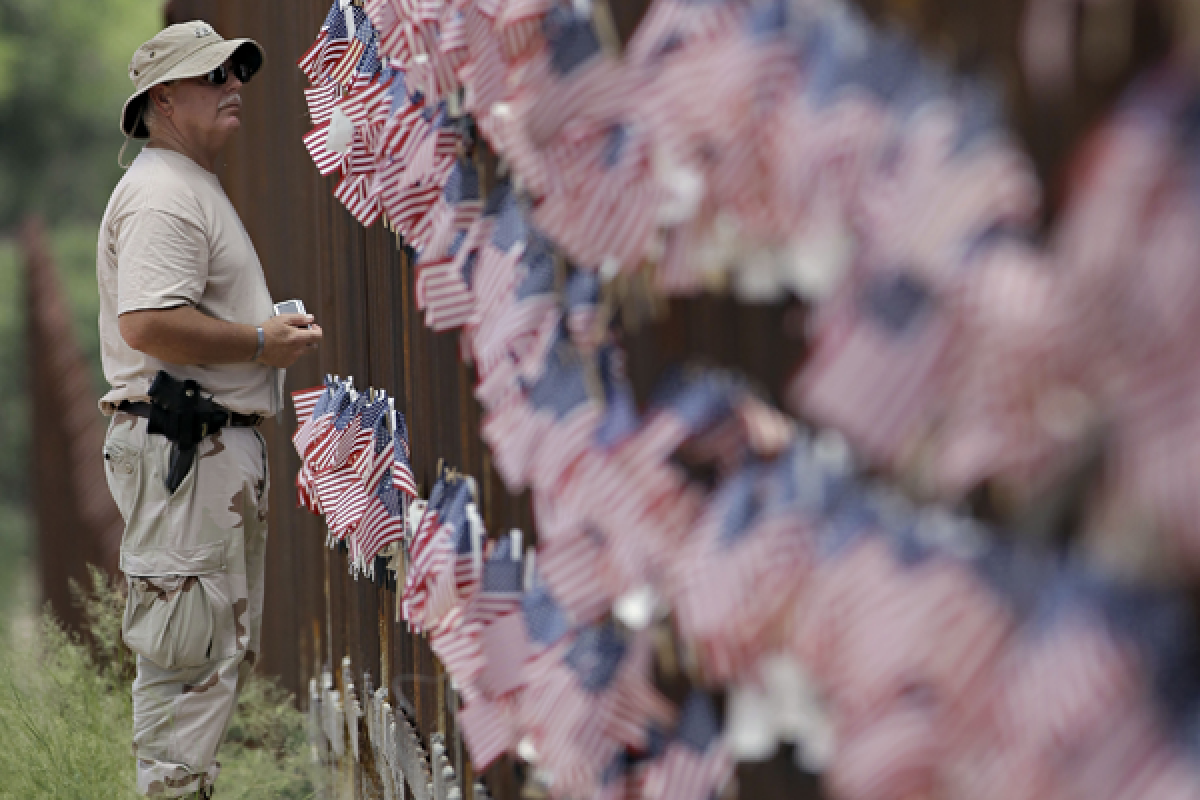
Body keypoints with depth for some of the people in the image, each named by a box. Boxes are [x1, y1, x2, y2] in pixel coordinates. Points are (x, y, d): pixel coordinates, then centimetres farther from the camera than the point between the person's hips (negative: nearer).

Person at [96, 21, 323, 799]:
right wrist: (260, 342, -17)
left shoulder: (198, 189, 22)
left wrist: (274, 329, 15)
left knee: (227, 647, 16)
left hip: (224, 443, 11)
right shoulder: (161, 194, -14)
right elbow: (147, 324, -26)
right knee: (190, 649, -10)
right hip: (183, 447, -11)